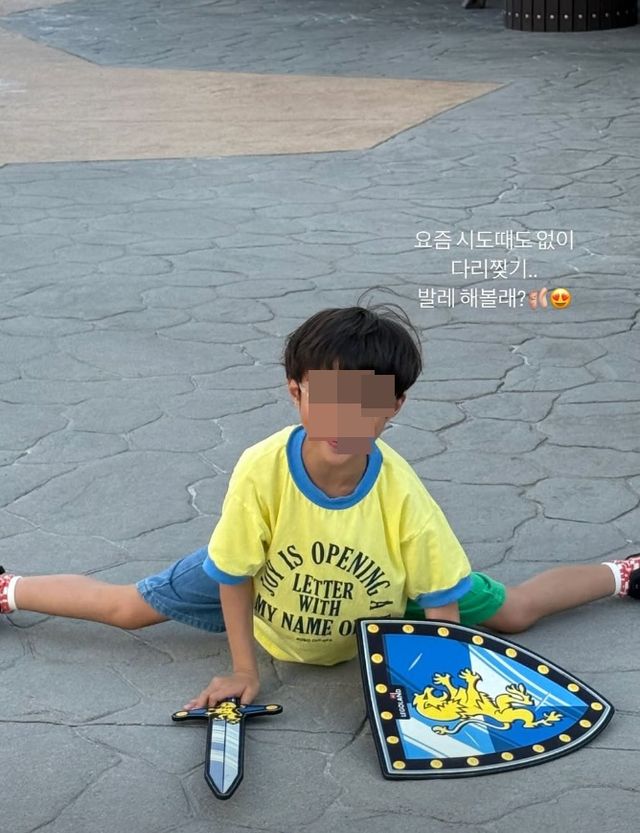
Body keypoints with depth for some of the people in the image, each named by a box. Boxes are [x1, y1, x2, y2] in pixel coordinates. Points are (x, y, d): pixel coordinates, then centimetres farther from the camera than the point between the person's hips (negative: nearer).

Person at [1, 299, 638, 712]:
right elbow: (234, 574, -20)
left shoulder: (402, 494, -36)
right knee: (129, 610, 8)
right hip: (267, 593, 0)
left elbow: (442, 605, -23)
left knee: (512, 612, 8)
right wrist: (244, 670, -15)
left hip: (385, 613, 0)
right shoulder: (261, 471, -36)